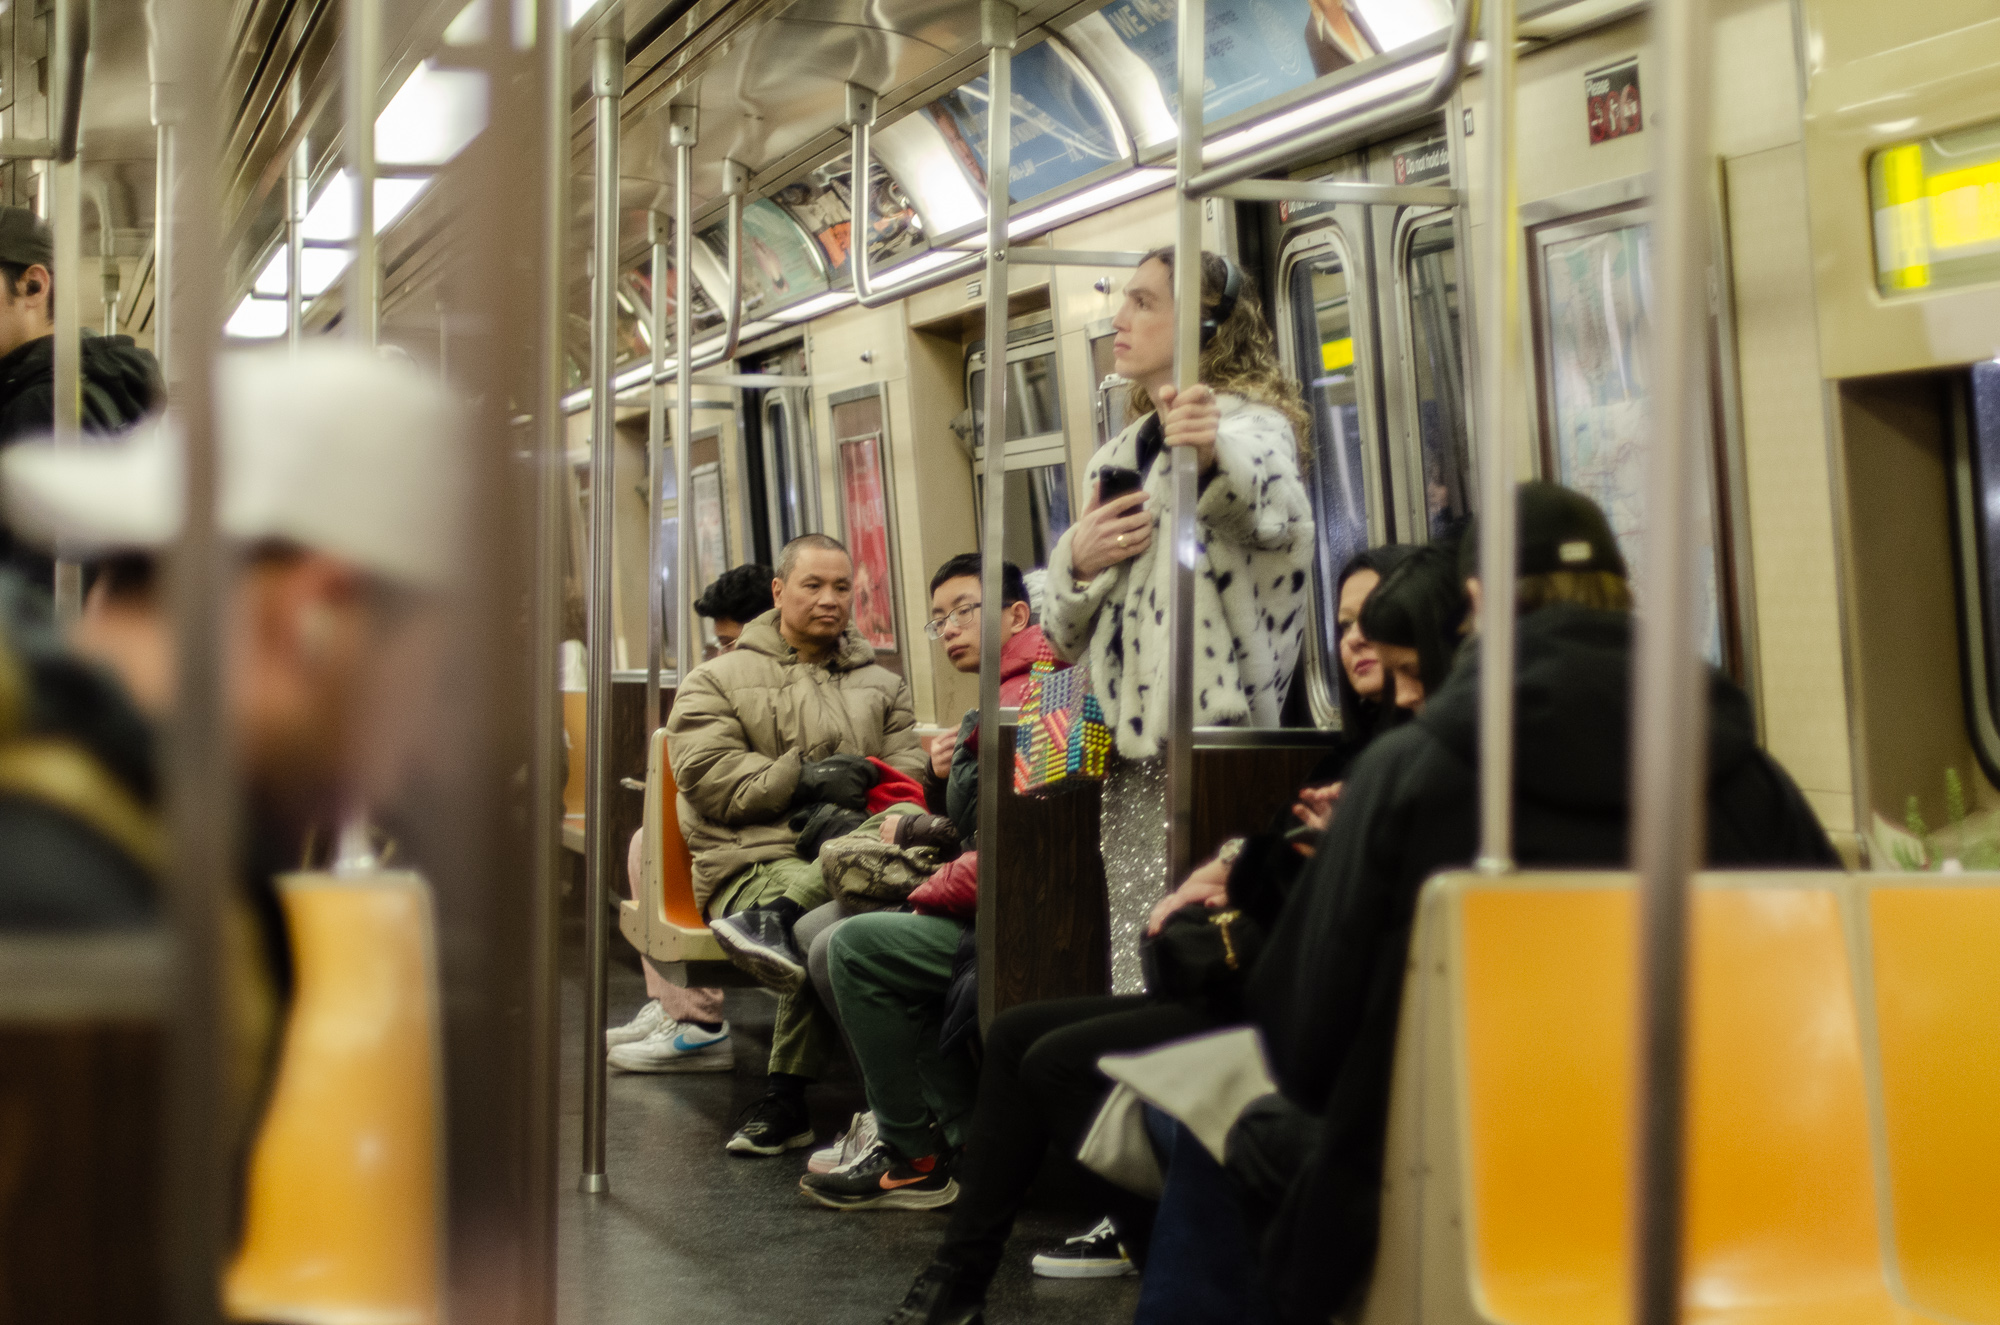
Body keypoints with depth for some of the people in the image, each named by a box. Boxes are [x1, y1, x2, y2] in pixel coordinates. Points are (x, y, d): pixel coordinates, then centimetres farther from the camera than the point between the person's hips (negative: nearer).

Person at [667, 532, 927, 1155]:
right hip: (757, 863, -3)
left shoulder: (882, 685, 28)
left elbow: (909, 772, 12)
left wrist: (865, 782, -12)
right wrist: (803, 779, -11)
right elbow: (707, 776, -1)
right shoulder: (717, 680, 17)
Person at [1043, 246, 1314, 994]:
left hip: (1214, 730, -7)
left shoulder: (1249, 423, -1)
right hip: (1129, 746, 7)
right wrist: (1077, 560, 1)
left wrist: (1214, 457, -48)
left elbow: (1278, 514, -27)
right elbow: (1064, 635, 23)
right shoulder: (1118, 457, 22)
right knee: (1136, 969, 5)